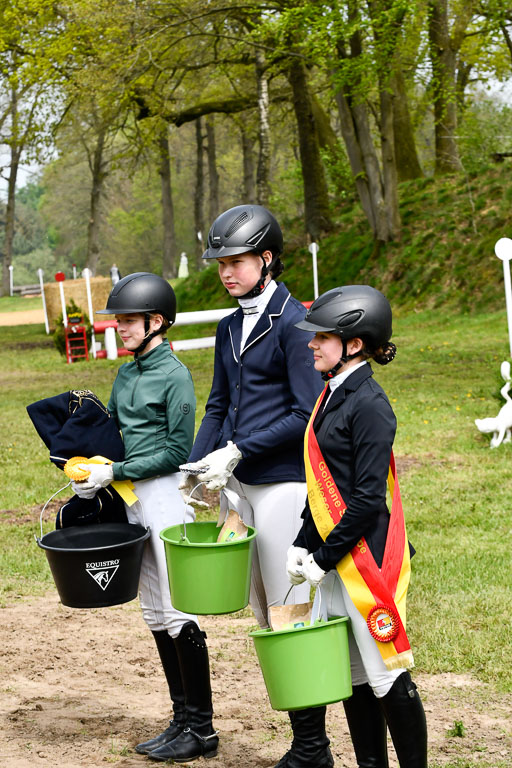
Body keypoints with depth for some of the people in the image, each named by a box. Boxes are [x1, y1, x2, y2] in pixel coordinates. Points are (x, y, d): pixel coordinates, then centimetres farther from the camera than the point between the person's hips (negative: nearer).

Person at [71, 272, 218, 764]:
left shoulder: (174, 375, -11)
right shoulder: (125, 375, 13)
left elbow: (177, 452, -14)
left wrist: (114, 472, -15)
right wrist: (87, 476, 2)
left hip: (167, 494, -9)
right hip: (133, 500, 9)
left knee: (179, 613, -6)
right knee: (154, 614, 11)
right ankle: (183, 719, 20)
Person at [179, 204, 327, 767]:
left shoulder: (292, 322, -9)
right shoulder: (230, 328, 15)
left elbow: (308, 413, -15)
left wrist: (238, 451, -16)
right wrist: (196, 468, 6)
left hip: (284, 484, -8)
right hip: (239, 486, 8)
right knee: (265, 615, 9)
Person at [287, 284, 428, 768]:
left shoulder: (368, 404, -15)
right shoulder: (331, 396, 12)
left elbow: (368, 498, -19)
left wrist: (324, 557, -15)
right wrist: (303, 545, 10)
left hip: (367, 559, -9)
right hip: (333, 557, 9)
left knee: (386, 676, -2)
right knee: (351, 675, 14)